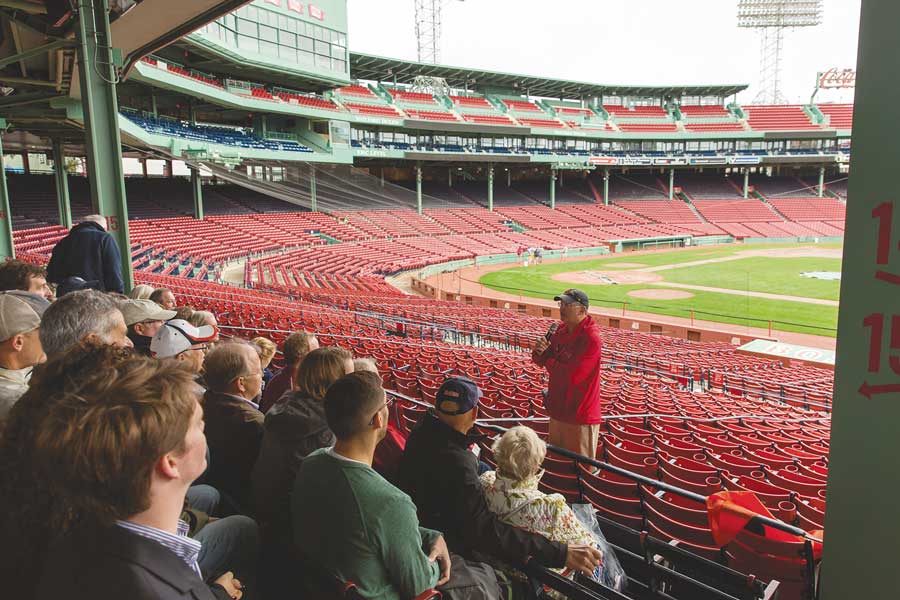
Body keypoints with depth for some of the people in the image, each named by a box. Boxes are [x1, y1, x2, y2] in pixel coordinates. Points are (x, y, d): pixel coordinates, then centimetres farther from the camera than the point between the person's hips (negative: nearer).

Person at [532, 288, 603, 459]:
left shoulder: (591, 338, -23)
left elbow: (573, 376, -27)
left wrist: (550, 362, -11)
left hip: (580, 417, -8)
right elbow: (541, 361, 11)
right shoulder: (561, 329, 3)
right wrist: (539, 351, -13)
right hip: (557, 410, 8)